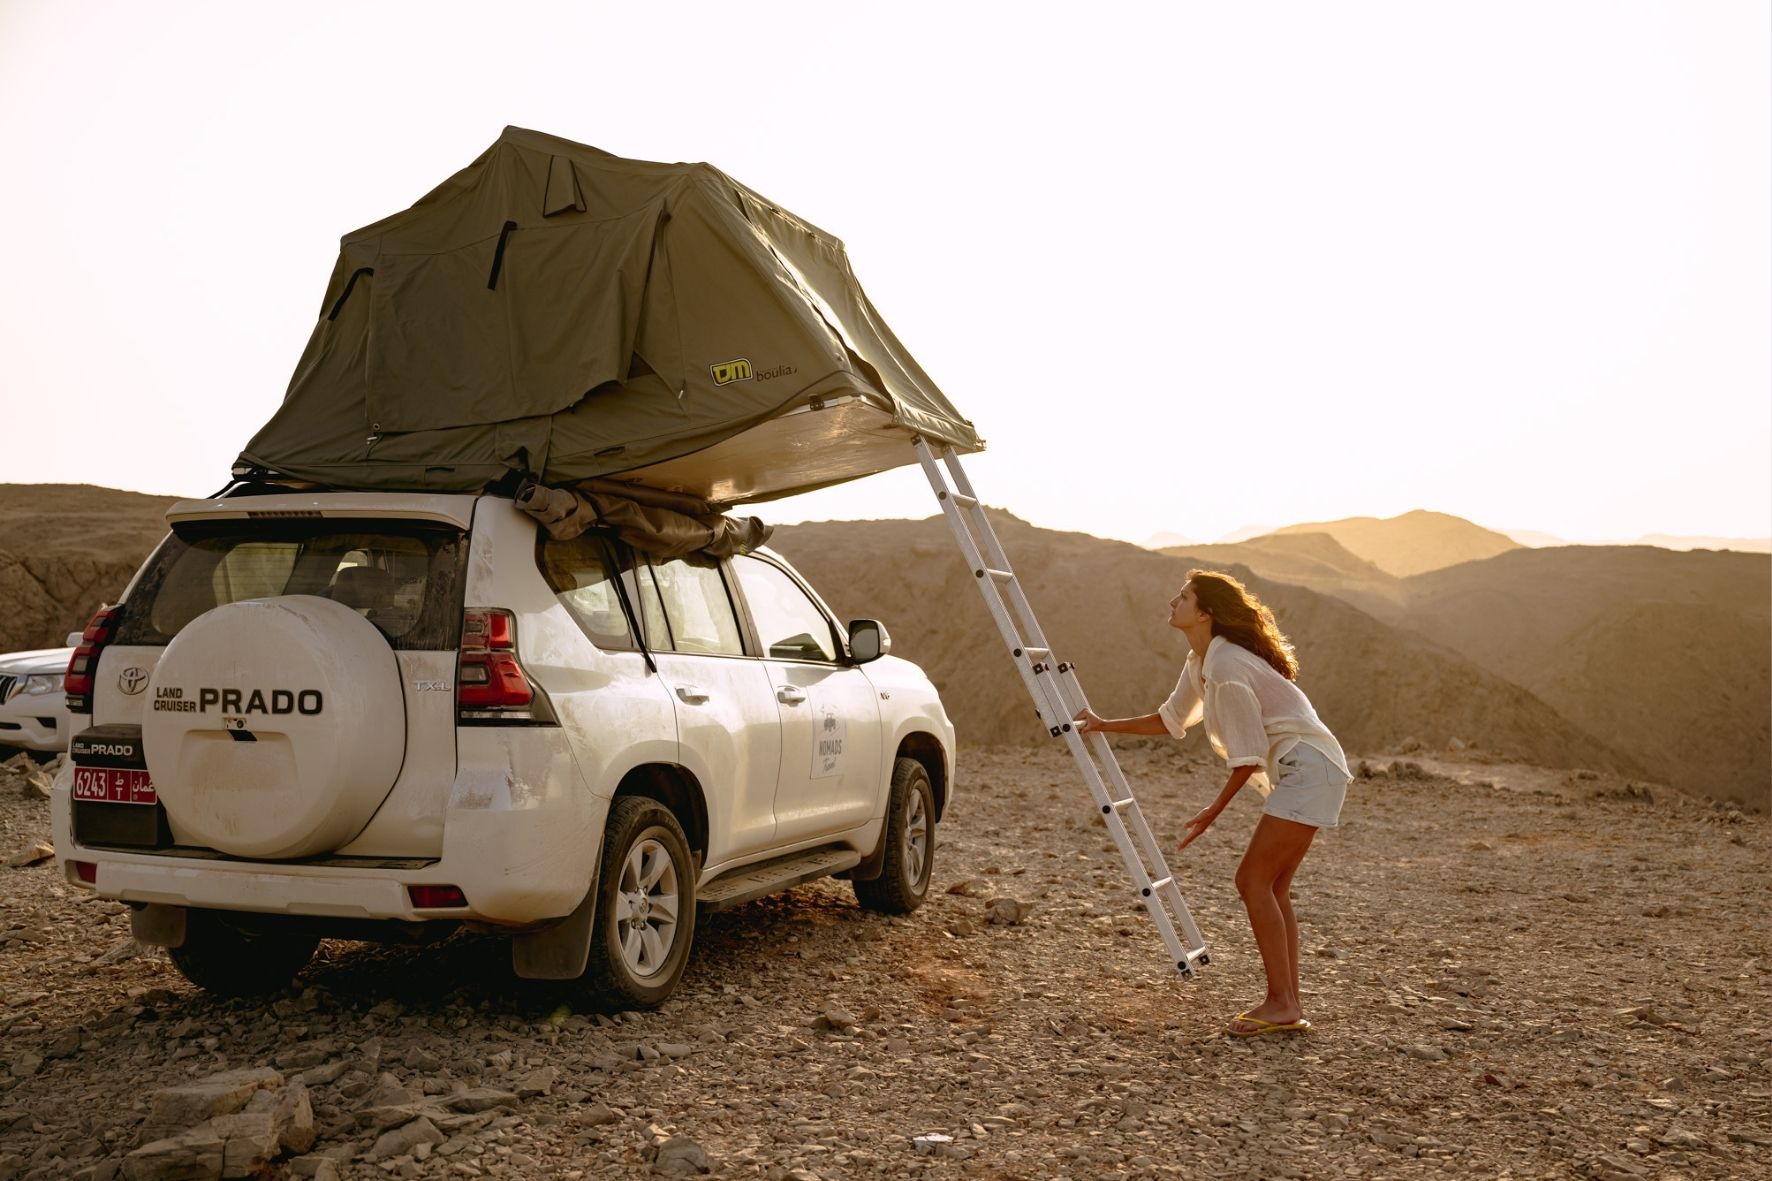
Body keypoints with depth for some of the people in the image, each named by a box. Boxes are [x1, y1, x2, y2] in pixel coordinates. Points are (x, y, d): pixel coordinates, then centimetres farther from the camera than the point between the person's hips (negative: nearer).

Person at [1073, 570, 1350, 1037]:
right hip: (1301, 772, 10)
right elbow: (1170, 719, 25)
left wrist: (1213, 811, -8)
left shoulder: (1226, 666, -19)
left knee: (1254, 880, -9)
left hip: (1309, 767, -10)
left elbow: (1248, 756, -17)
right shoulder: (1200, 662, 12)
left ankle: (1281, 1003, -6)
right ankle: (1288, 1006, 11)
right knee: (1271, 886, 9)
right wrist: (1105, 725, 24)